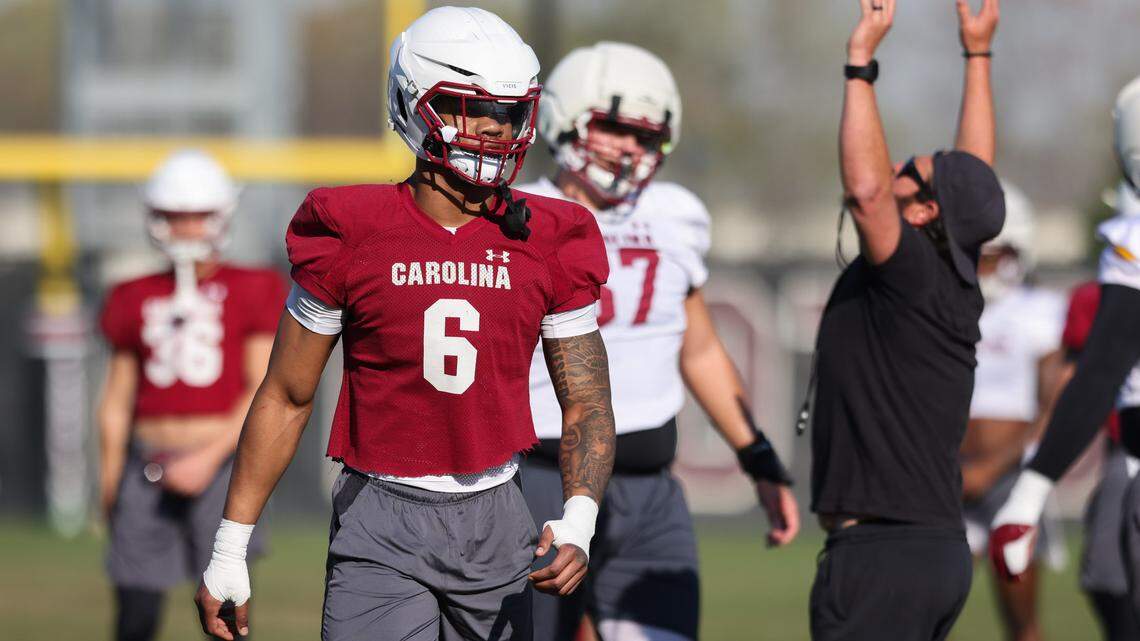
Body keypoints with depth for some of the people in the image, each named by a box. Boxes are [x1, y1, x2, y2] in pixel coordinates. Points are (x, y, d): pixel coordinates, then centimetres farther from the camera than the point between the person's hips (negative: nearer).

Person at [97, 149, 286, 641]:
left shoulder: (250, 294, 1)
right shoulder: (137, 301, 12)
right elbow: (117, 400, 16)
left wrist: (209, 457, -12)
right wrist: (109, 483, 13)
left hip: (220, 467, -3)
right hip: (147, 468, 3)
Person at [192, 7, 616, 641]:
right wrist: (229, 551, 2)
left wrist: (578, 527, -14)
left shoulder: (549, 244, 2)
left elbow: (587, 404, 5)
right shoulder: (353, 236, -4)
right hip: (383, 526, -3)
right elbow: (287, 398, 3)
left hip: (495, 523, 3)